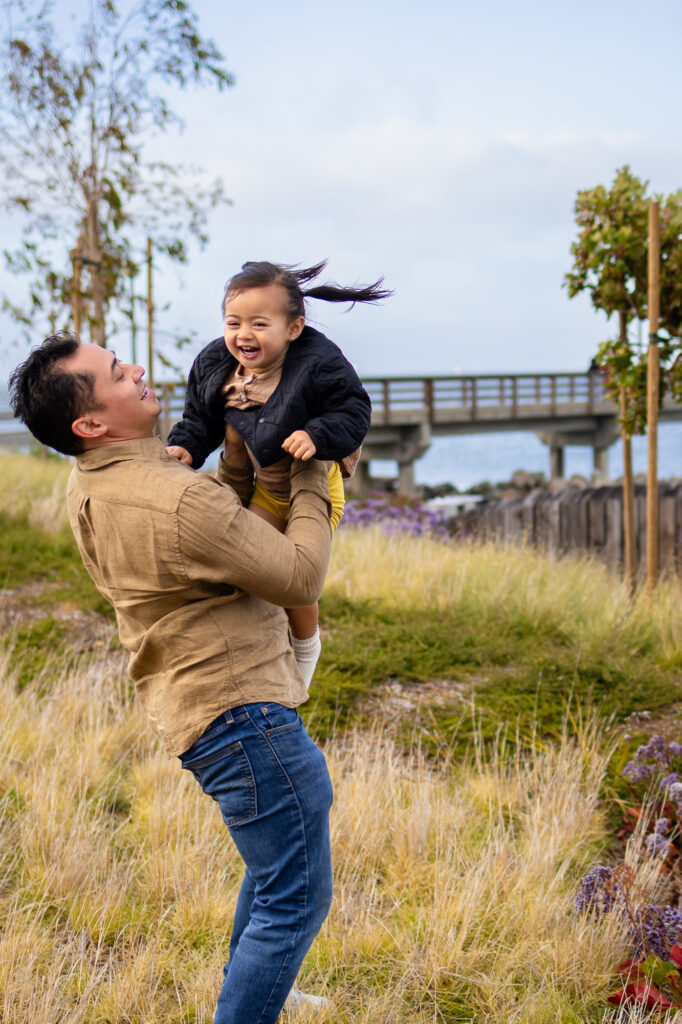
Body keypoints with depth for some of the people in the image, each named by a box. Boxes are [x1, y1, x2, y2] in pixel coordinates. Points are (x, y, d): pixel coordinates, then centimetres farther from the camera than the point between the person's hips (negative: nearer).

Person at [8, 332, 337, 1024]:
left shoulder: (87, 488, 2)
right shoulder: (182, 501, -28)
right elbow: (301, 577, -18)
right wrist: (310, 481, -5)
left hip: (189, 702, 10)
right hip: (240, 712, -10)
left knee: (273, 865, 29)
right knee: (295, 900, 0)